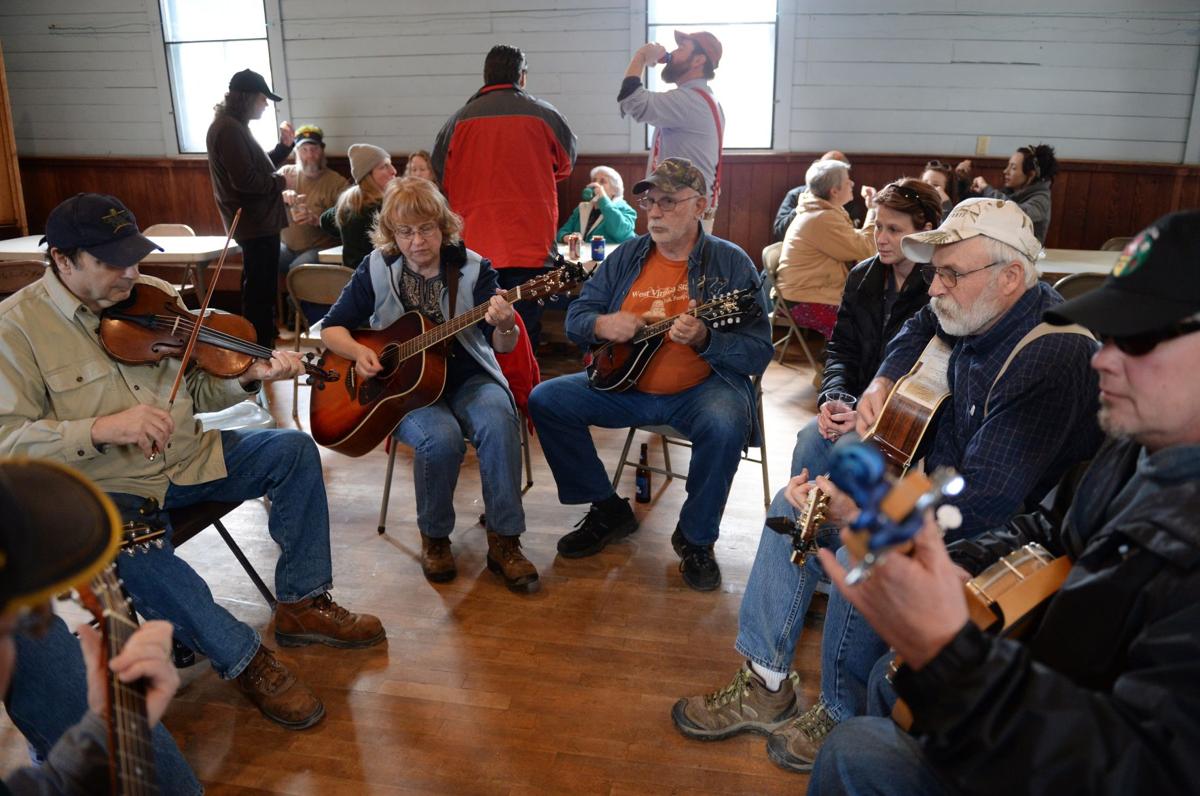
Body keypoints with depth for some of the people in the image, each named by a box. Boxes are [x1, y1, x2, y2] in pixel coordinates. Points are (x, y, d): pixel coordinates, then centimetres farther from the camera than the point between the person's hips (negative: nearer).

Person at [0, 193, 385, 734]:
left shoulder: (154, 296, 4)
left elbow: (199, 393, 8)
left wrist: (250, 376, -13)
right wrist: (101, 428, -30)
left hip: (189, 457, 6)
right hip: (107, 488, -5)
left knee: (294, 449, -6)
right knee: (130, 549, -36)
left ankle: (302, 604, 2)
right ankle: (245, 661, -17)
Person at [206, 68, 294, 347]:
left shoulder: (234, 127, 14)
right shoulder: (228, 129, -19)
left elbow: (260, 167, 19)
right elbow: (245, 180, -26)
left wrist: (285, 145, 7)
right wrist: (281, 182, -12)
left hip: (257, 221, 11)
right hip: (256, 223, -11)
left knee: (258, 289, 20)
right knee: (260, 292, -4)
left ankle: (258, 347, 32)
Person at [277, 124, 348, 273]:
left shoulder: (338, 182, -1)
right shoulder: (286, 172, 11)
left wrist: (316, 219, -27)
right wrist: (282, 196, -26)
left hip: (321, 248, -4)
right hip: (286, 245, 4)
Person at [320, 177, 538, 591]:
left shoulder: (472, 268, -3)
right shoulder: (376, 270, 0)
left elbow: (502, 346, -10)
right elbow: (331, 327, 7)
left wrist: (504, 327, -34)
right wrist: (358, 352, -14)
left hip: (467, 378, 1)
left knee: (499, 423, -32)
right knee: (441, 437, -32)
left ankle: (504, 541, -18)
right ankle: (434, 538, -7)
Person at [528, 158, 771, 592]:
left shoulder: (732, 263, -8)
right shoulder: (627, 257, 5)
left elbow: (758, 354, -13)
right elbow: (576, 315, 9)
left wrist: (703, 339, -31)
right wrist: (601, 325, -15)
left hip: (702, 387, -4)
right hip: (626, 383, 5)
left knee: (725, 424, -36)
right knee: (546, 400, -8)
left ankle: (695, 537, -7)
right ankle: (608, 510, 9)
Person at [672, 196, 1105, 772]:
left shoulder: (1050, 361, -29)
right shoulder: (979, 310, -1)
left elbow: (983, 505, -35)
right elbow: (920, 328, 24)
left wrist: (855, 510, -43)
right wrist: (884, 381, 4)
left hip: (1000, 532, -10)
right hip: (937, 476, 10)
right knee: (799, 506, 3)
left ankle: (843, 716, -4)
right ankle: (765, 681, 6)